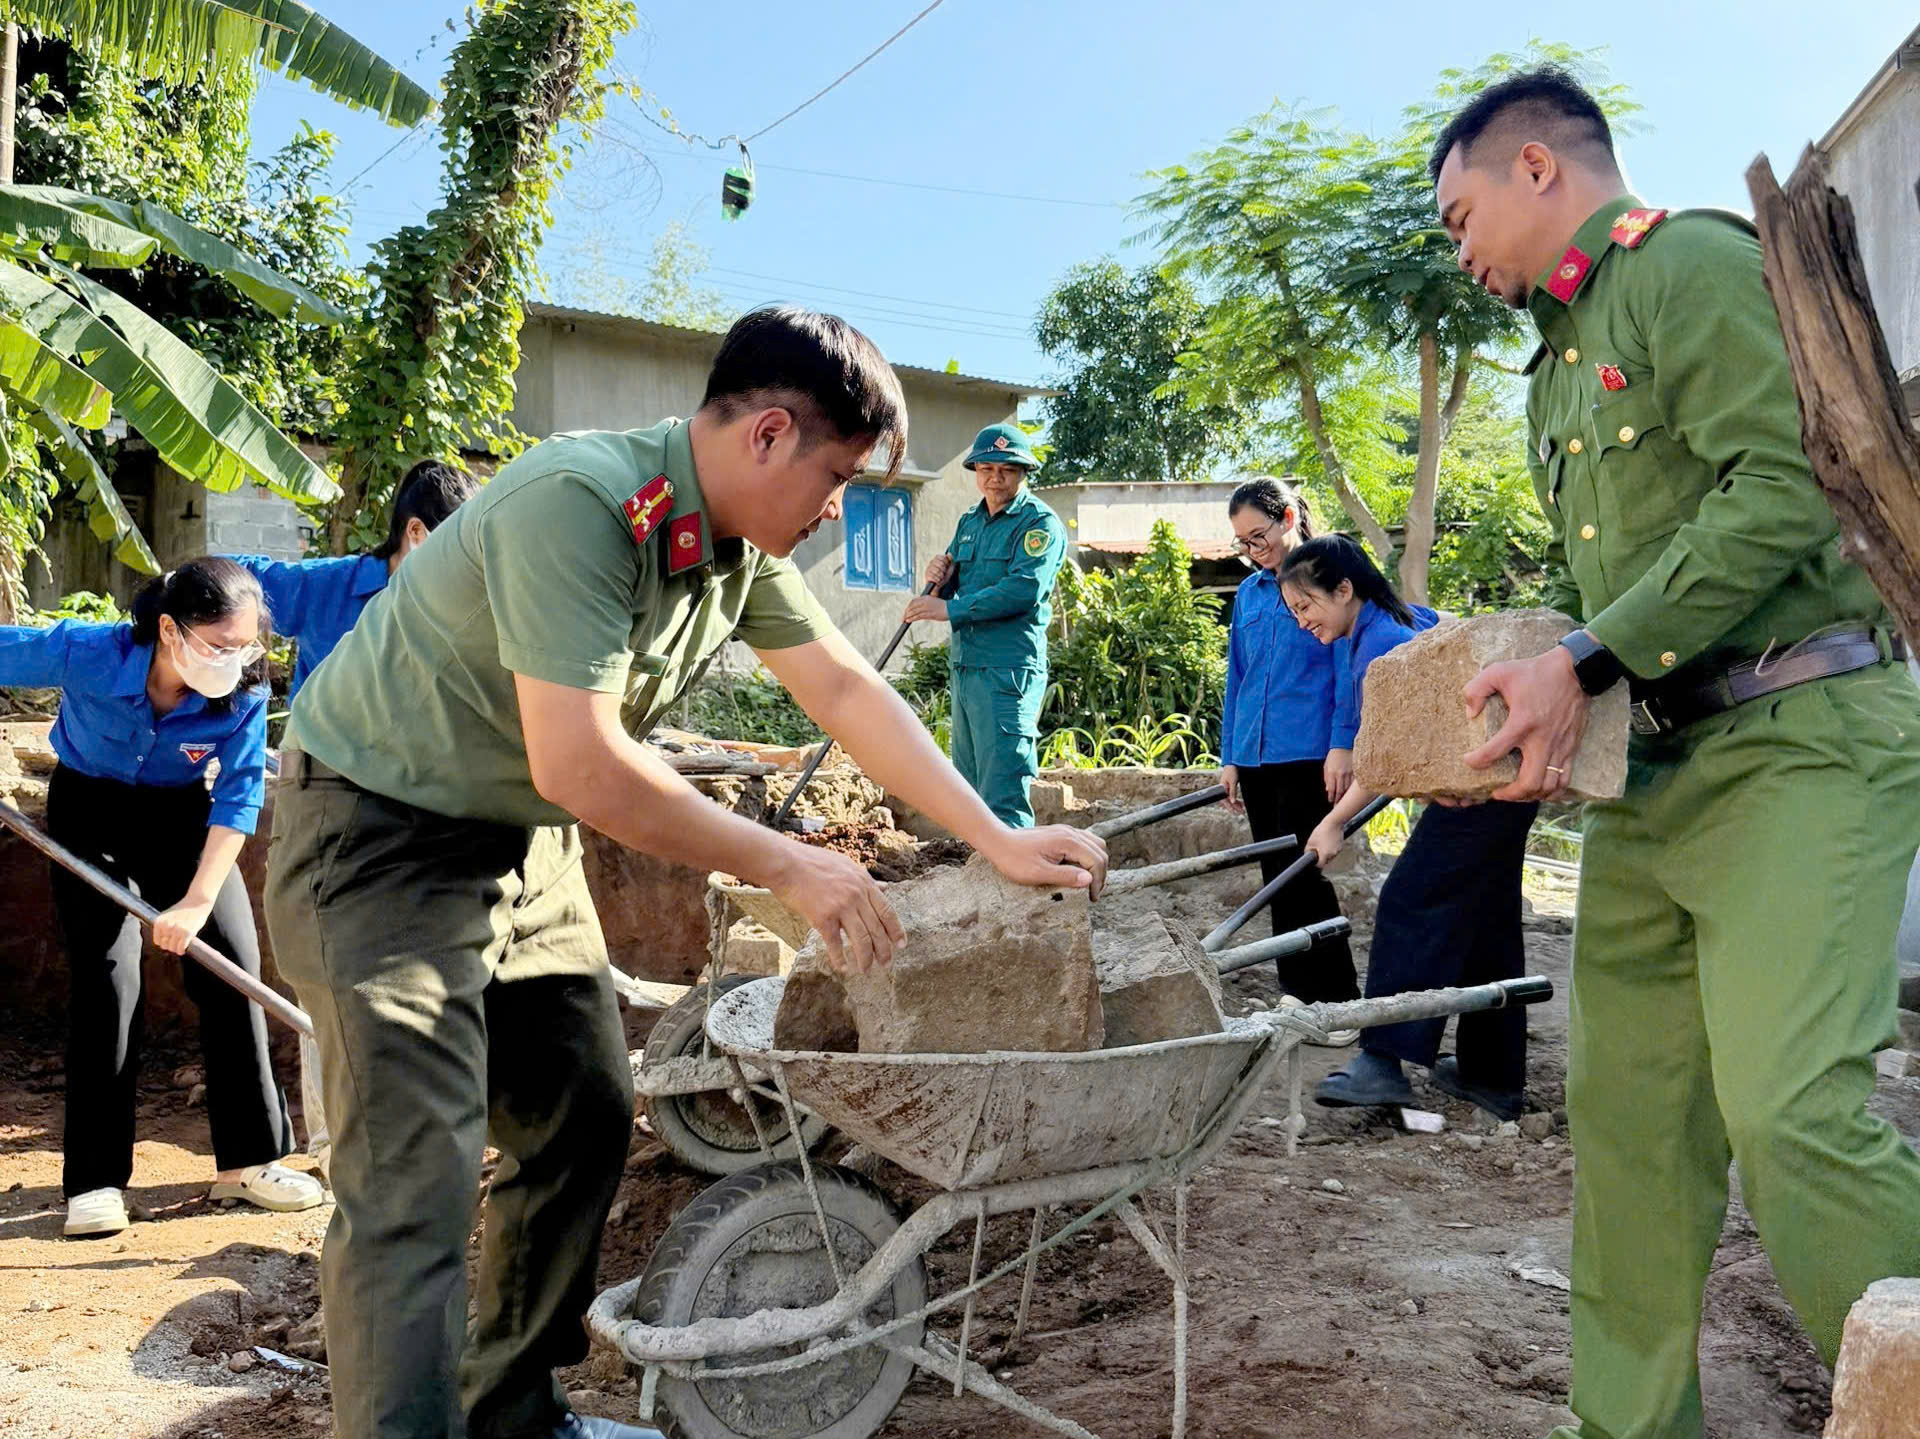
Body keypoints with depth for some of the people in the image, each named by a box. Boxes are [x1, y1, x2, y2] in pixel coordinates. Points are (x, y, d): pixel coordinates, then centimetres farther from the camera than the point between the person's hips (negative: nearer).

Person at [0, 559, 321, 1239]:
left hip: (181, 813, 2)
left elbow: (239, 794, -22)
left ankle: (250, 1159, 7)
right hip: (89, 810, -2)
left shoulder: (243, 691, -27)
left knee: (233, 963, -5)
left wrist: (198, 901, -28)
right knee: (106, 978, -11)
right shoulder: (86, 653, -32)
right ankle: (95, 1180, 0)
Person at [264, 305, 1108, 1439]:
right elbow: (578, 766, -32)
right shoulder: (580, 505, -29)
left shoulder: (742, 542, -2)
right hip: (381, 836, -9)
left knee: (588, 1121, 12)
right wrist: (787, 866, -23)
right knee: (419, 1180, -14)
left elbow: (847, 687, 3)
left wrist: (1000, 842, 0)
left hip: (520, 841, 9)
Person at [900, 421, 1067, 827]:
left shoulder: (1040, 523, -7)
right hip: (964, 667, 9)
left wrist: (949, 608, -22)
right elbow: (951, 591, 21)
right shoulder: (968, 523, 18)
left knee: (1002, 795, -13)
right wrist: (940, 576, -4)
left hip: (1008, 672, -9)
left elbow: (1025, 589, -21)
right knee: (969, 788, 15)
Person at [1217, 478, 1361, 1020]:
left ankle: (1339, 999, 0)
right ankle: (1297, 993, 18)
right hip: (1256, 756, 7)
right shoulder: (1248, 593, 16)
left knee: (1301, 872, -10)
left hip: (1309, 753, -7)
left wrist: (1344, 745, -13)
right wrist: (1230, 756, 15)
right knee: (1277, 877, 9)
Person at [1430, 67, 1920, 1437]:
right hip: (1646, 767, 9)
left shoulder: (1696, 264, -5)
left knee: (1792, 1111, -18)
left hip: (1796, 744, -8)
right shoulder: (1562, 359, 22)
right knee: (1626, 1107, 8)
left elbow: (1784, 490, -18)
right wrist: (1534, 690, 9)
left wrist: (1586, 666, -21)